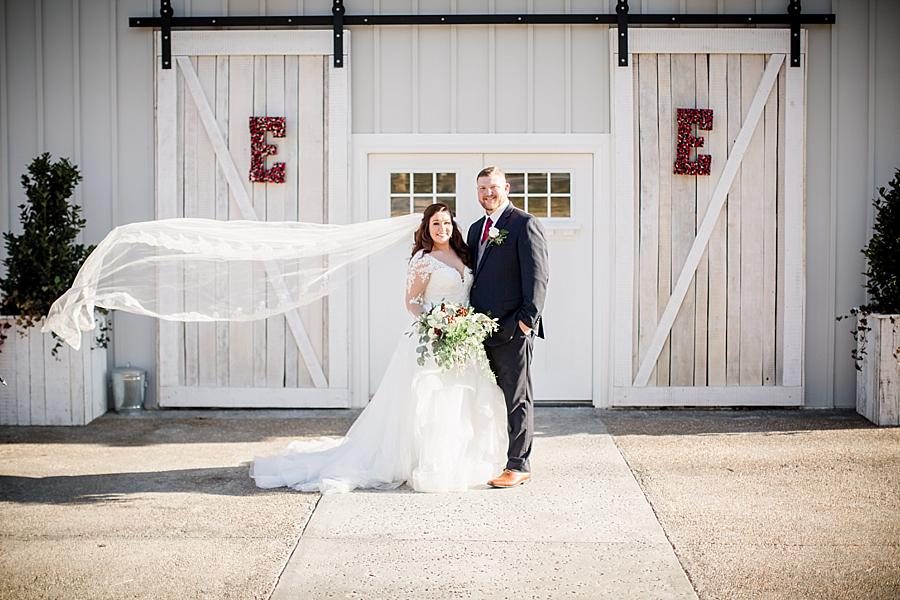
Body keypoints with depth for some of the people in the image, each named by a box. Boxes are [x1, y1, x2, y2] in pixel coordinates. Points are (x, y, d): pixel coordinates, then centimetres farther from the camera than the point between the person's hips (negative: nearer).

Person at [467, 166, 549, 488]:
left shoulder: (524, 224, -6)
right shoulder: (476, 228, 18)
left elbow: (538, 274, -12)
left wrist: (528, 318, -17)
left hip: (513, 329, -7)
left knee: (517, 399, 0)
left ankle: (518, 466, 7)